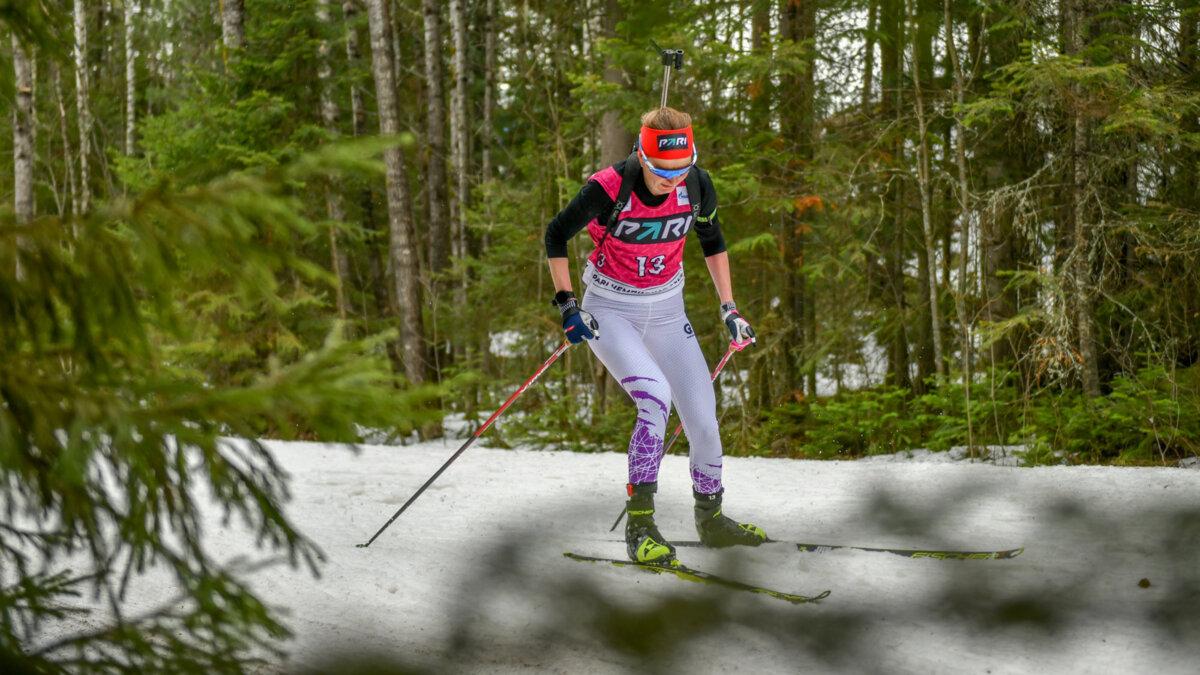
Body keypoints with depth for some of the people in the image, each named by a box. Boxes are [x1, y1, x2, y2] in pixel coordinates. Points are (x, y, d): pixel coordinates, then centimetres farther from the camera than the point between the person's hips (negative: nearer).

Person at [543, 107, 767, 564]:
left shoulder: (697, 187, -12)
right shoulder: (608, 189, -24)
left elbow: (712, 241, 8)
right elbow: (556, 235, -9)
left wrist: (728, 307, 6)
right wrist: (566, 304, -17)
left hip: (666, 311, 4)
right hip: (610, 311, -4)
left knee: (703, 418, 1)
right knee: (655, 396, -28)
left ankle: (711, 519, 26)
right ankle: (639, 524, -22)